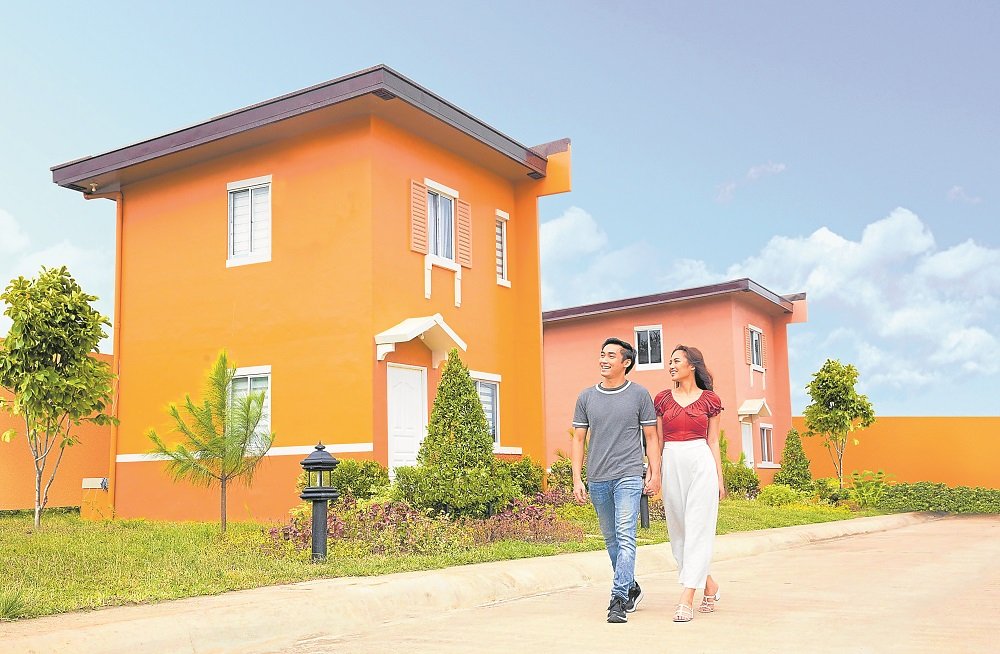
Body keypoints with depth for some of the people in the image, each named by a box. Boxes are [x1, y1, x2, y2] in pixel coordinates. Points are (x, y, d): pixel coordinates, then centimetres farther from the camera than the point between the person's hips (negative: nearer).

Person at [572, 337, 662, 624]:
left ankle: (619, 600, -13)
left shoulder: (639, 395, 2)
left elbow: (650, 437, 4)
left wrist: (655, 474, -4)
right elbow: (578, 439, 9)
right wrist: (576, 479, 3)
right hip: (597, 479, 4)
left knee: (625, 537, -13)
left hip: (629, 476, -4)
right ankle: (631, 588, 30)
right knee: (611, 539, 13)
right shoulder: (586, 396, 8)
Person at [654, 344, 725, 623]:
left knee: (697, 529, -8)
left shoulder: (710, 400, 3)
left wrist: (719, 478, 5)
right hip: (672, 465, 3)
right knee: (679, 530, 8)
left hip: (701, 464, -3)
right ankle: (710, 587, 26)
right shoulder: (662, 399, 9)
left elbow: (713, 441, 6)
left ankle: (686, 599, -9)